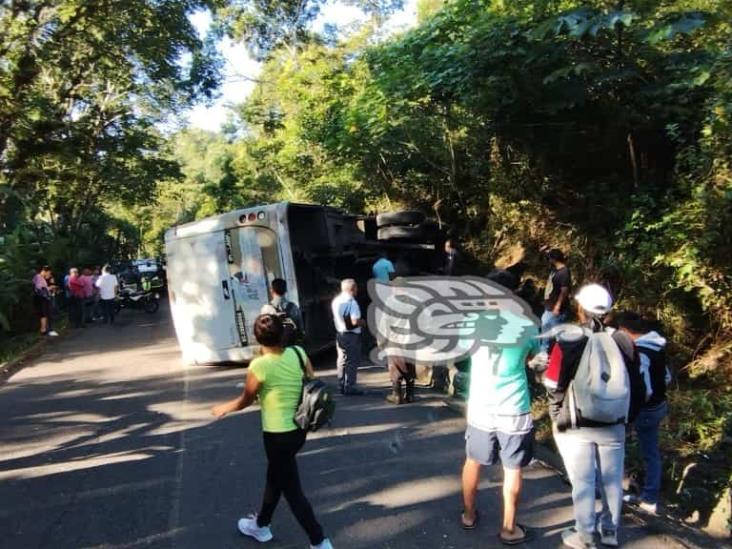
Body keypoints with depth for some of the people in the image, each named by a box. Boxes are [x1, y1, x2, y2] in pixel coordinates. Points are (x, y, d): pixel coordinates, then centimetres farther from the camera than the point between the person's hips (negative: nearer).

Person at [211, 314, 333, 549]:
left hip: (278, 435, -7)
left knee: (292, 491, 9)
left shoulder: (259, 366, -20)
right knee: (275, 477, 27)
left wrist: (224, 408, 14)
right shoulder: (298, 353, -7)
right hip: (299, 429, 7)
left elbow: (245, 401, -5)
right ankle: (261, 525, 48)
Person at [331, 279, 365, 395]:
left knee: (342, 360, 15)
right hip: (352, 335, -8)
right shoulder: (352, 302, -19)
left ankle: (341, 386, 22)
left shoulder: (335, 300, 6)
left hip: (339, 334, 8)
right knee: (352, 362, 1)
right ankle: (349, 387, 3)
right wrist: (363, 322, -6)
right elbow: (355, 321, -24)